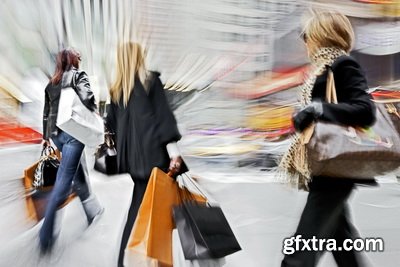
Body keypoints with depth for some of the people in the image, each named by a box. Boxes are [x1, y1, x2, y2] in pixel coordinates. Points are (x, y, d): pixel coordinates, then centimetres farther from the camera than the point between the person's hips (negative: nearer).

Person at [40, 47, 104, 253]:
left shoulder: (51, 83, 19)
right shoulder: (78, 75, 0)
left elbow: (46, 112, 20)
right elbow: (87, 99, -18)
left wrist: (46, 136, 27)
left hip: (56, 133, 7)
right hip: (73, 131, -7)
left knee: (79, 173, 19)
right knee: (64, 179, -6)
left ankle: (93, 210, 33)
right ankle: (47, 234, -5)